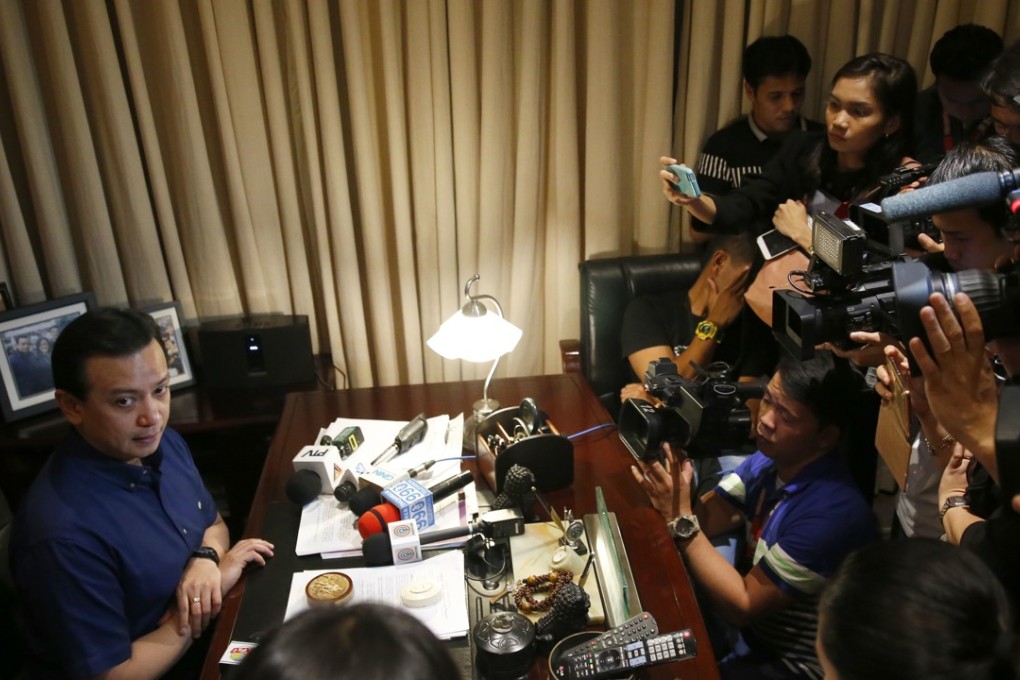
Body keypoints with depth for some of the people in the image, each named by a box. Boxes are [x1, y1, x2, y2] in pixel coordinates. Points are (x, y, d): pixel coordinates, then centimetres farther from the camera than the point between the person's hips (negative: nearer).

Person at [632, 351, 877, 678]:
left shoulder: (833, 512, -30)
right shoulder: (770, 459, -6)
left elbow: (742, 605, -24)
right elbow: (701, 520, -10)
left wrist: (680, 519, -29)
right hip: (751, 624, 6)